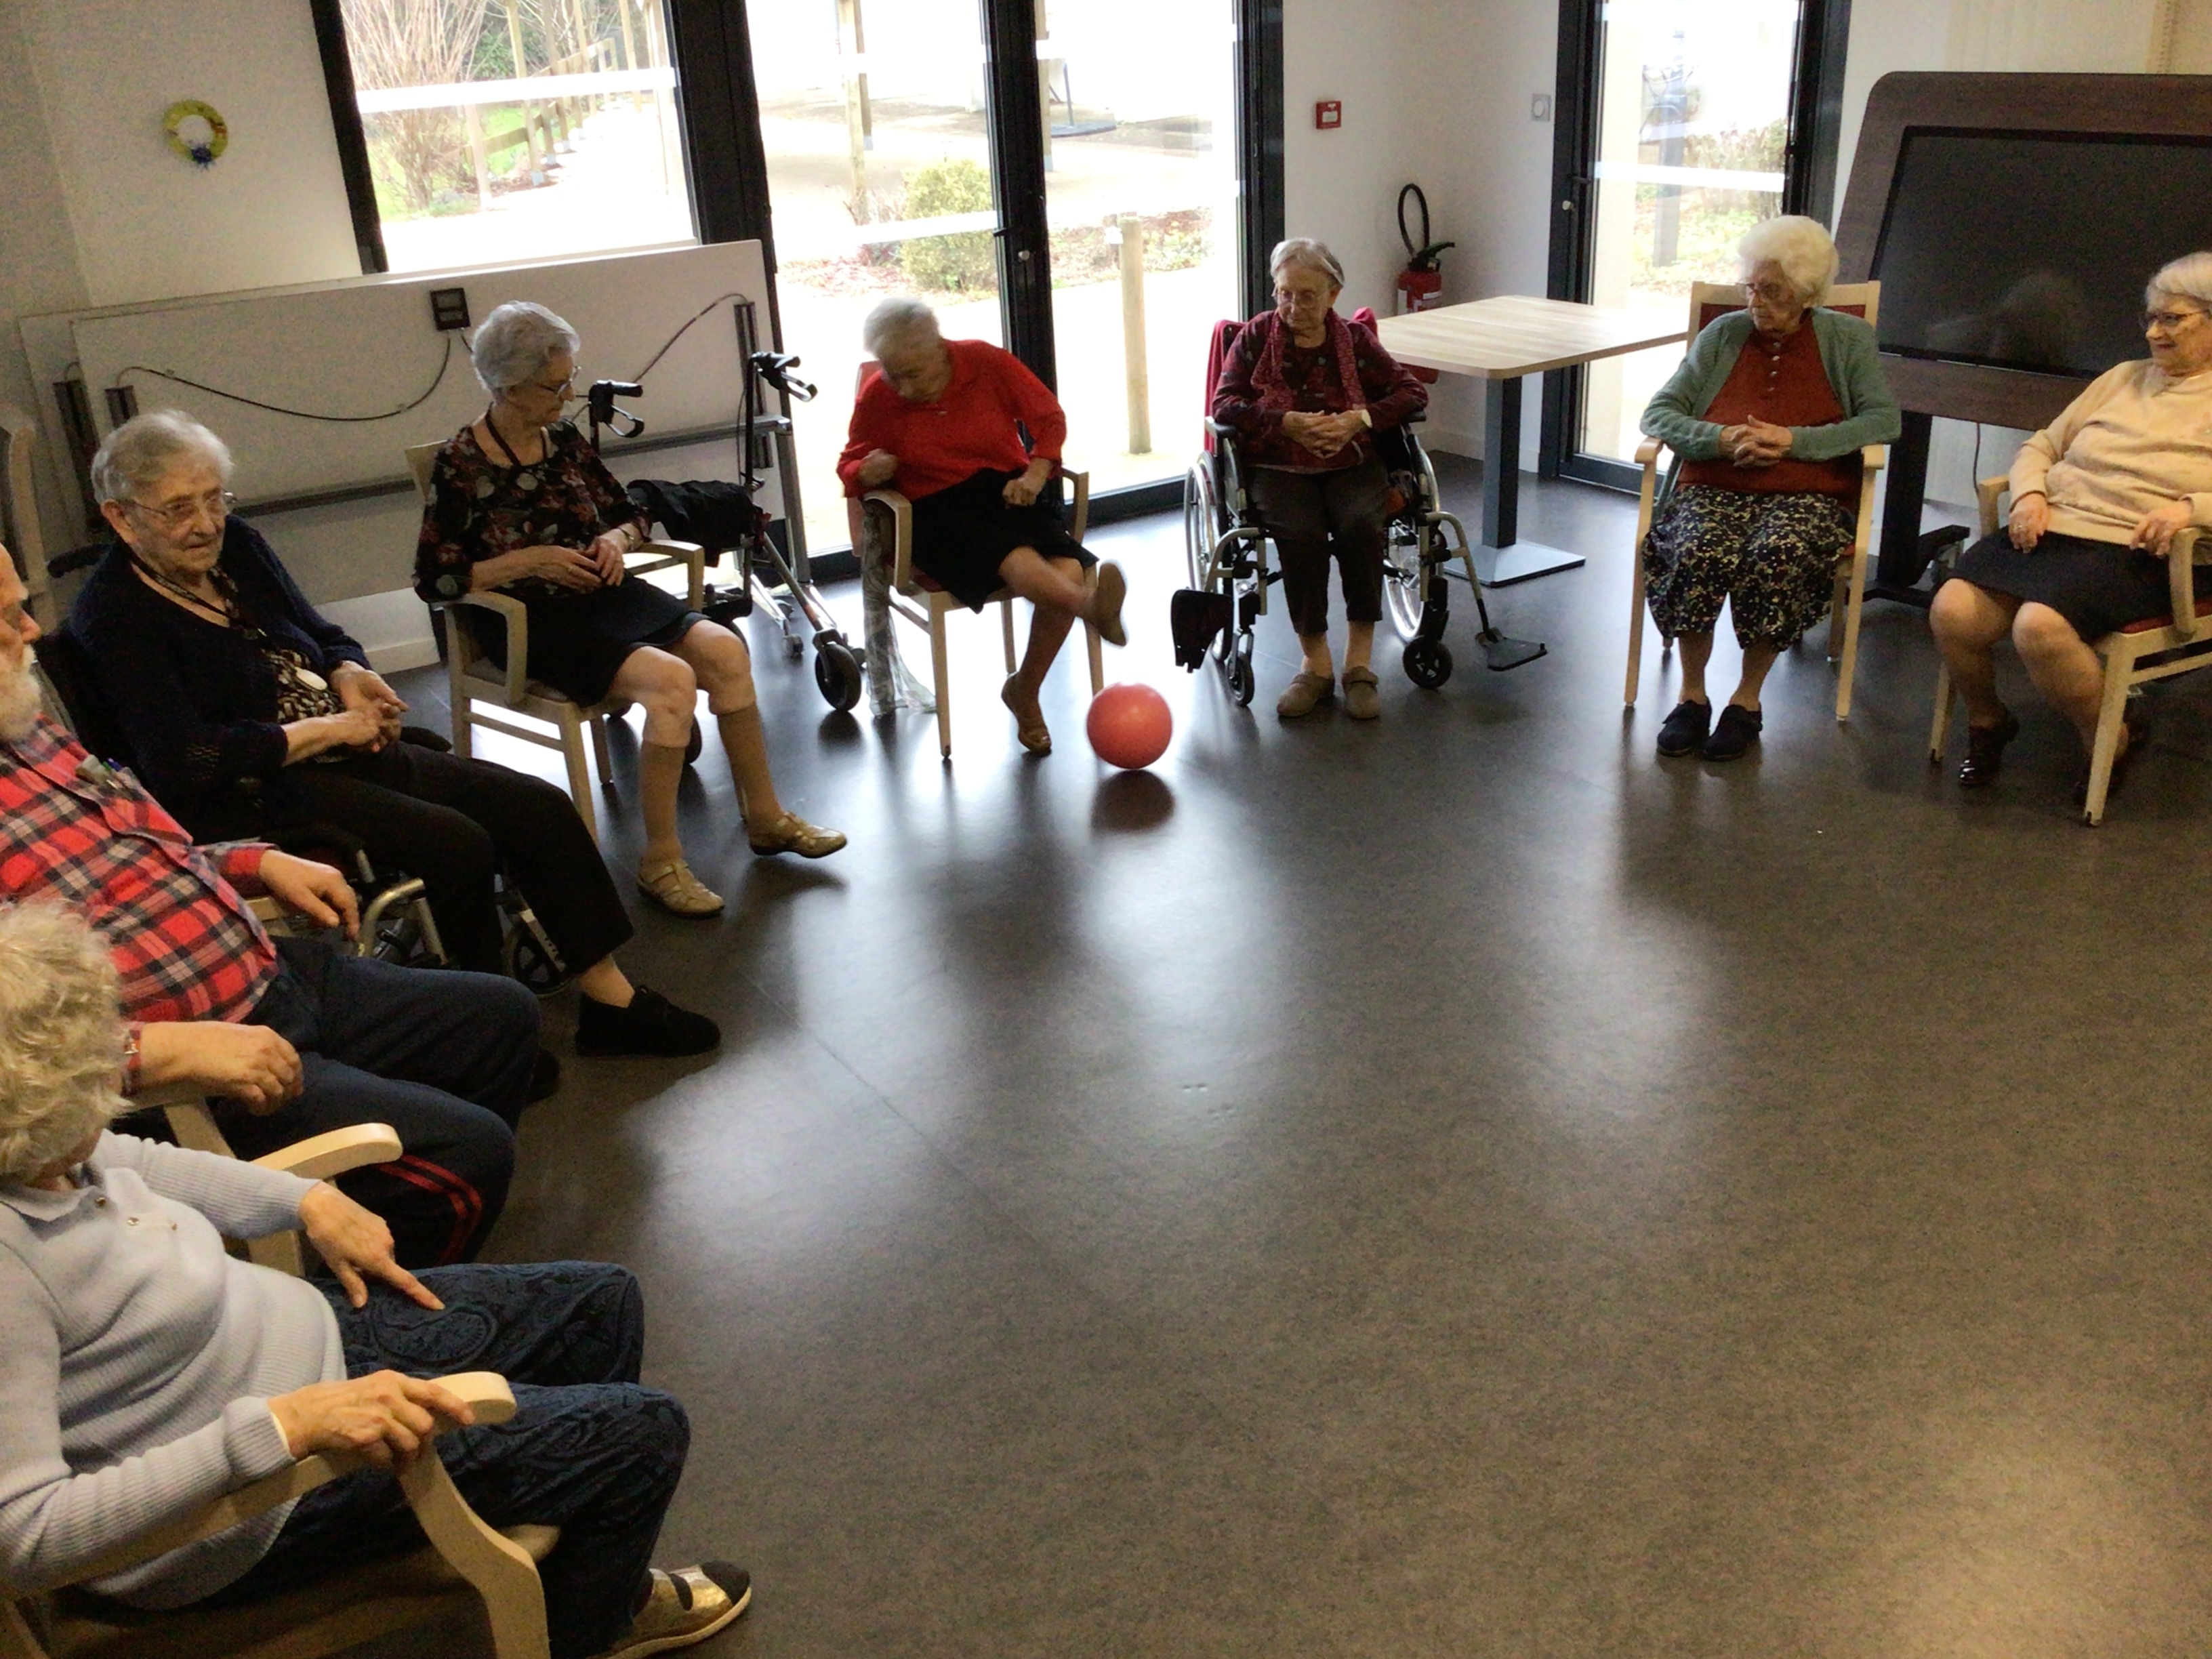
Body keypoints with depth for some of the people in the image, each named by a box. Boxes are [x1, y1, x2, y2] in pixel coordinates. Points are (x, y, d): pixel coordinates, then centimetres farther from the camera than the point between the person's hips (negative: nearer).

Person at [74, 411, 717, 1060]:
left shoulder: (236, 545, 9)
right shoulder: (114, 616, -12)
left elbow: (323, 635, 22)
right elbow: (182, 758, -21)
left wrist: (349, 676, -3)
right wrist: (327, 729, -17)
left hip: (340, 750, 8)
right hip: (253, 795, -8)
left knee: (539, 807, -5)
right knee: (455, 842, -28)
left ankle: (612, 1002, 2)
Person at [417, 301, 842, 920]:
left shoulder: (565, 441, 9)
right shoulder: (461, 466, -8)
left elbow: (630, 516, 20)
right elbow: (433, 579, -9)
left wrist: (614, 540, -4)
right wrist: (528, 561, -16)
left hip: (602, 596, 6)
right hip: (530, 623, -6)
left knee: (723, 649, -19)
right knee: (670, 679, -30)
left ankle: (765, 817, -5)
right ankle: (660, 863, -21)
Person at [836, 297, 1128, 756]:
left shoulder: (986, 361, -1)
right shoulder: (876, 399, -1)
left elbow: (1050, 417, 8)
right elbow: (849, 466, 13)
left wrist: (1035, 475, -9)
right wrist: (868, 473, -12)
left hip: (1008, 492, 2)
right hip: (937, 512, -2)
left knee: (1067, 570, -27)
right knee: (1016, 558, -36)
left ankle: (1025, 692, -11)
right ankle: (1092, 607, -65)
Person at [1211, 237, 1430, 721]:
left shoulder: (1355, 339, 11)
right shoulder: (1256, 336, 8)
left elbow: (1412, 392, 8)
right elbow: (1224, 404, -1)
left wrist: (1359, 419, -11)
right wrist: (1288, 423, -17)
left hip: (1351, 464, 1)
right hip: (1277, 468, -1)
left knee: (1362, 523, -32)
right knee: (1300, 531, -33)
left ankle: (1360, 663, -24)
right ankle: (1316, 666, -22)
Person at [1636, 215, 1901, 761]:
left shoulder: (1846, 339, 13)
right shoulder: (1723, 334, 16)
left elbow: (1884, 420, 1)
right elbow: (1658, 414, 8)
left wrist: (1795, 440, -13)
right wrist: (1722, 438, -12)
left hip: (1807, 494, -1)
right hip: (1715, 487, 1)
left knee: (1777, 557, -36)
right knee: (1699, 553, -34)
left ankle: (1747, 698, -18)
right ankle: (1692, 693, -15)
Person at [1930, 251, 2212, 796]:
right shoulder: (2123, 378, 24)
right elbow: (2041, 445, 24)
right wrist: (2030, 493, 2)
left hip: (2135, 550, -5)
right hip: (2048, 528, 5)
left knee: (2040, 626, -34)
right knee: (1951, 611, -21)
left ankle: (2110, 742, -7)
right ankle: (1987, 722, 8)